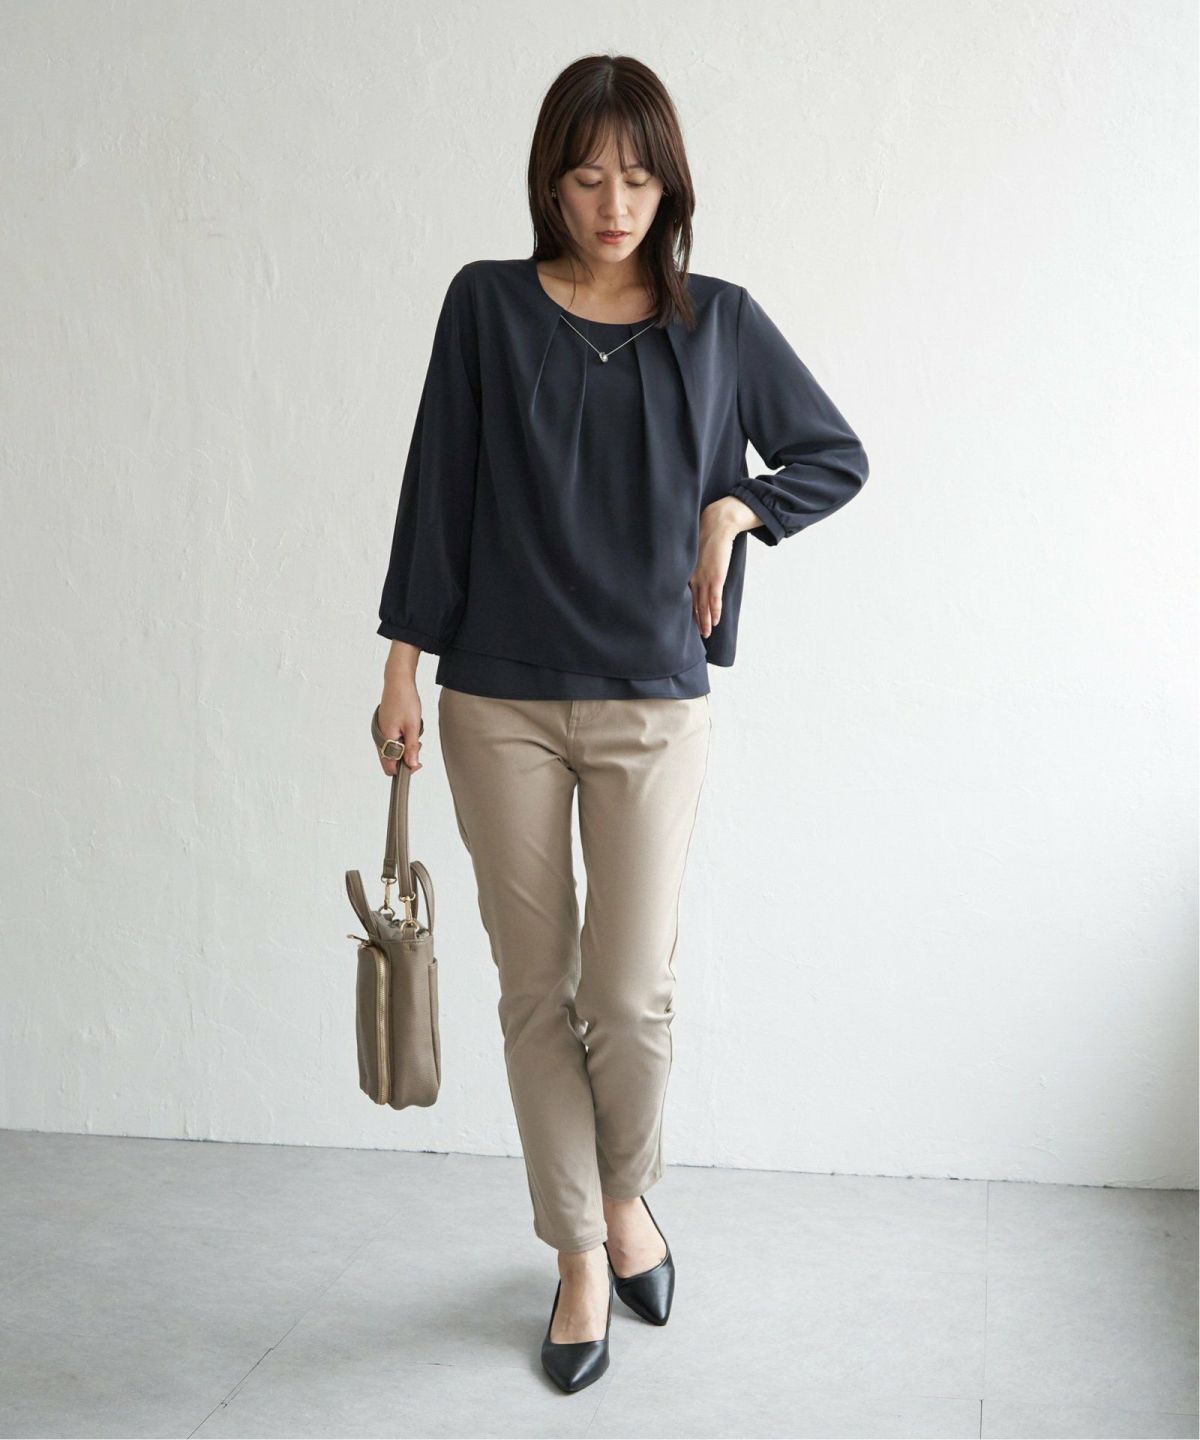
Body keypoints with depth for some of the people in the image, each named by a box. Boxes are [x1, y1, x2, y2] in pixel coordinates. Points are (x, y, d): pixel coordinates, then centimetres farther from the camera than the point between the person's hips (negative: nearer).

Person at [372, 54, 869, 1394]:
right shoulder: (487, 304, 1)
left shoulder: (719, 320, 3)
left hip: (654, 703, 0)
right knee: (537, 992, 6)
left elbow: (837, 455, 13)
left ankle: (625, 1195, 27)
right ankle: (581, 1256, 22)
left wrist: (733, 509, -4)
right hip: (499, 702, 0)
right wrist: (403, 661, 1)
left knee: (630, 994, -4)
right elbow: (437, 483, 3)